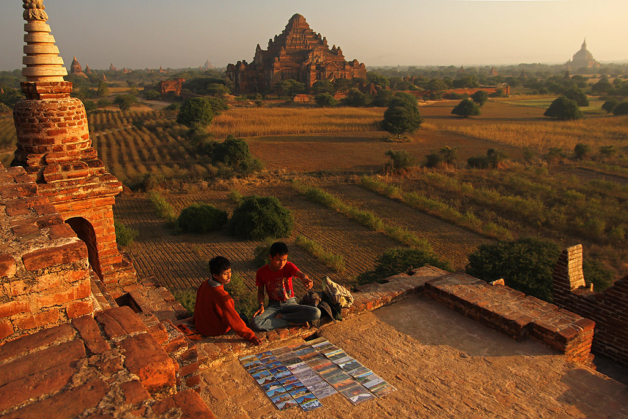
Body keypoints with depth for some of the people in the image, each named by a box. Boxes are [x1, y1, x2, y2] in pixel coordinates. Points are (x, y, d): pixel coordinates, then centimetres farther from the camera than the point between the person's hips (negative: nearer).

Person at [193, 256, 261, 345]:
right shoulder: (220, 295, -34)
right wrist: (251, 337, -25)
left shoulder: (205, 284, -8)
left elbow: (198, 305, 9)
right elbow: (233, 320, -30)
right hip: (215, 331, -8)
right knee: (243, 319, 13)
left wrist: (196, 320, 27)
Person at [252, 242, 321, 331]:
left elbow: (300, 274, -31)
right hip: (273, 306, 0)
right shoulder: (262, 272, -7)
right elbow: (260, 291, 6)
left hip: (290, 303, 1)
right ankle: (290, 322, -17)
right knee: (255, 323, -32)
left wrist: (305, 279, -57)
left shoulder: (288, 266, -10)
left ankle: (281, 317, -12)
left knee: (316, 313, -26)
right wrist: (261, 305, -14)